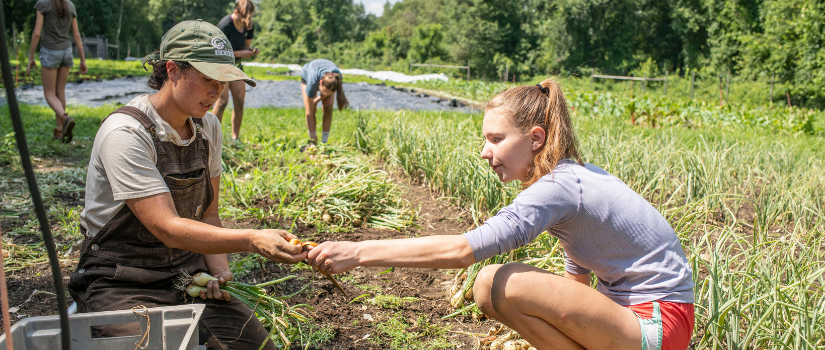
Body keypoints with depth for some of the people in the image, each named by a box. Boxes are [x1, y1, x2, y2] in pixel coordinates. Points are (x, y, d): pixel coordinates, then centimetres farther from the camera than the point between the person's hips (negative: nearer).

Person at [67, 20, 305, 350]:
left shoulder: (208, 127, 3)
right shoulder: (125, 133, -19)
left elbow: (207, 215, 8)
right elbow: (168, 229, -27)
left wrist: (219, 271, -9)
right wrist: (253, 239, -38)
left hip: (190, 272, 6)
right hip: (121, 282, -6)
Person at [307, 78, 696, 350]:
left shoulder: (558, 188, -22)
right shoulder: (575, 178, 7)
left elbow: (461, 249, -31)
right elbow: (577, 276, 15)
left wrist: (360, 251, -29)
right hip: (635, 309, 9)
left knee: (495, 283, -24)